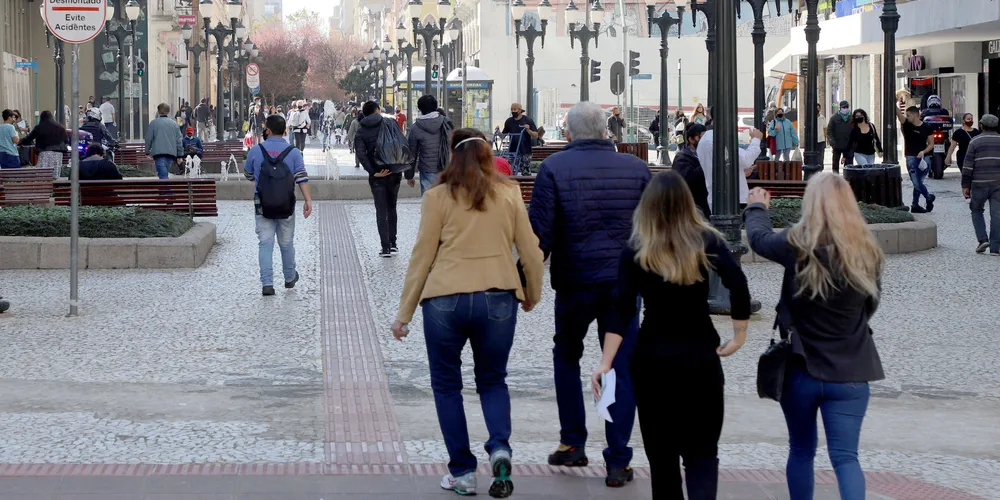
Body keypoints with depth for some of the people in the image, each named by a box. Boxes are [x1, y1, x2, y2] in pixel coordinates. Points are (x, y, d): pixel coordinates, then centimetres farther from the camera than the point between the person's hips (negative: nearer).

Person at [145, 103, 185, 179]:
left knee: (163, 175, -11)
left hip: (158, 152, -4)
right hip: (171, 152, 4)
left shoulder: (154, 123, 1)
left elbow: (148, 138, 3)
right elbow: (179, 140, 11)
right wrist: (180, 155, 15)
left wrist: (147, 151, 16)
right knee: (165, 174, 15)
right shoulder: (174, 124, 10)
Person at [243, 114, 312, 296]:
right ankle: (290, 278, 33)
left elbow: (248, 175, 11)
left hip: (262, 206, -1)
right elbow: (302, 177, -10)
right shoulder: (294, 152, -3)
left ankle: (267, 284, -10)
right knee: (286, 243, 16)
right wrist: (308, 200, -12)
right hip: (286, 206, 1)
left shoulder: (255, 151, -3)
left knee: (265, 244, -1)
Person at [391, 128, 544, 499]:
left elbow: (421, 257, 1)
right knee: (492, 380, 19)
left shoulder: (438, 197, 1)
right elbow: (531, 252, 7)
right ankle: (499, 448, -6)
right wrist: (532, 295, 25)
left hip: (446, 299, -2)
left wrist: (404, 312, 7)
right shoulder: (510, 194, 6)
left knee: (447, 384, 14)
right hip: (498, 298, 2)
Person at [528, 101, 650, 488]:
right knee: (622, 367, 5)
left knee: (567, 357, 21)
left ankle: (572, 443, 22)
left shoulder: (554, 168, -6)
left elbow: (540, 233, -9)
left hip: (575, 282, -1)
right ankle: (618, 462, 4)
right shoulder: (636, 169, 2)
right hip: (624, 282, 1)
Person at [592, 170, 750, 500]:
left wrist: (606, 363, -14)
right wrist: (739, 336, -8)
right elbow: (738, 285, -17)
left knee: (661, 451, 13)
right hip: (701, 356, 0)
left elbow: (622, 310, -12)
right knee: (702, 450, 5)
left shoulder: (636, 251, -4)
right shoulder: (707, 242, -4)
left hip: (652, 357, 0)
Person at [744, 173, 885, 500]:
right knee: (845, 457, -1)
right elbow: (870, 307, 9)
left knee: (801, 451, 18)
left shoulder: (798, 246, -12)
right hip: (849, 374, 0)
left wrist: (757, 208, 30)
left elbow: (759, 238, 10)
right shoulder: (866, 253, -6)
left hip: (800, 369, 0)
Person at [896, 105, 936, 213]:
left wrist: (923, 152, -14)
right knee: (916, 183, -6)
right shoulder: (906, 124, 0)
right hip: (911, 158, 0)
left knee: (918, 183, 4)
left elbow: (931, 144, 3)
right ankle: (929, 197, 17)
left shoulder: (927, 128, 1)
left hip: (923, 157, 0)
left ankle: (915, 205, 15)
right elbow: (898, 113, -14)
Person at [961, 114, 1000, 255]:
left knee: (977, 210, 16)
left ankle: (983, 239, 0)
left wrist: (965, 185, 1)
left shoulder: (975, 142, -1)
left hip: (980, 184, -2)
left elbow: (968, 165, -4)